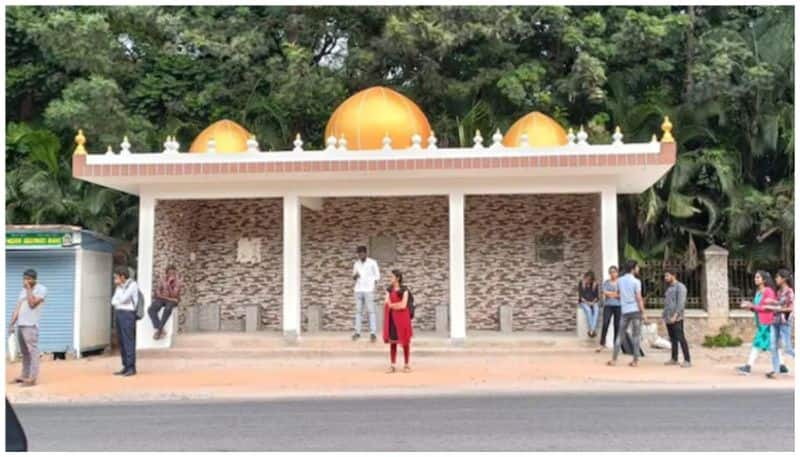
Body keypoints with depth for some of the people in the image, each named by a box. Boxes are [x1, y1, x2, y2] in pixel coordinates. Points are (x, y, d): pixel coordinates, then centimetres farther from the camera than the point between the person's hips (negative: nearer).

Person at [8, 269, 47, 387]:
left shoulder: (41, 289, -4)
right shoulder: (23, 290, 18)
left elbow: (32, 303, -17)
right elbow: (17, 308, 16)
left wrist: (28, 288, -9)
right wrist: (11, 324, 10)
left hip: (31, 325, -7)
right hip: (20, 325, 7)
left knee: (32, 351, -8)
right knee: (24, 352, 11)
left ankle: (32, 378, -9)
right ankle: (25, 375, 17)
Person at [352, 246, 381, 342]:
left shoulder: (372, 263, 1)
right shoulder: (356, 264, 13)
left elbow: (377, 276, 2)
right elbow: (354, 278, 17)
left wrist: (373, 286, -9)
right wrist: (355, 276, -7)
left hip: (369, 290, -4)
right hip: (358, 290, 4)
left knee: (371, 311, -7)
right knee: (358, 311, 2)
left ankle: (372, 333, -10)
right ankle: (357, 332, 3)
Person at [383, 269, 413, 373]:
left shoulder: (404, 290, -4)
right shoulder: (389, 290, 9)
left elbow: (403, 305, -12)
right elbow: (386, 303, 1)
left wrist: (392, 305, -4)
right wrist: (397, 305, -13)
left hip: (402, 318, -4)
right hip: (391, 318, 4)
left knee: (405, 341, 3)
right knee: (392, 341, 3)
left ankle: (406, 365, 13)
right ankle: (392, 365, 8)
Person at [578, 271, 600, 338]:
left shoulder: (595, 284, 8)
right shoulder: (581, 284, 3)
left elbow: (597, 295, 6)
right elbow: (580, 296, -2)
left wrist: (594, 301, -12)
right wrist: (586, 302, -15)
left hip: (593, 302, 1)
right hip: (584, 302, -1)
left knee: (596, 310, -33)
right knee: (588, 310, -35)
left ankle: (592, 330, -46)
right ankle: (592, 330, -41)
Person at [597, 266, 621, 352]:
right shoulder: (606, 282, 10)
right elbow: (605, 293, -3)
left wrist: (610, 294, -7)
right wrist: (617, 294, -6)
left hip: (618, 306, 0)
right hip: (608, 305, 0)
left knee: (617, 326, 0)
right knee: (605, 324, -10)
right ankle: (602, 344, -6)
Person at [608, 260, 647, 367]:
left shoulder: (620, 281, 8)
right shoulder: (636, 281, -8)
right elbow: (639, 298, -11)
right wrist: (643, 313, -7)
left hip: (624, 311, 4)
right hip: (635, 310, -4)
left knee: (620, 335, 9)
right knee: (636, 336, 2)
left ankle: (614, 359, 6)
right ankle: (635, 360, 2)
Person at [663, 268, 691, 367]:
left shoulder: (680, 287, -7)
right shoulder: (669, 287, 18)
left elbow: (681, 303, -16)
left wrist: (675, 316, -22)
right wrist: (664, 314, 13)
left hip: (676, 318, -8)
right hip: (668, 318, 8)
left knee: (680, 339, -10)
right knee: (673, 339, 11)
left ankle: (687, 360, -9)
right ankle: (674, 359, 16)